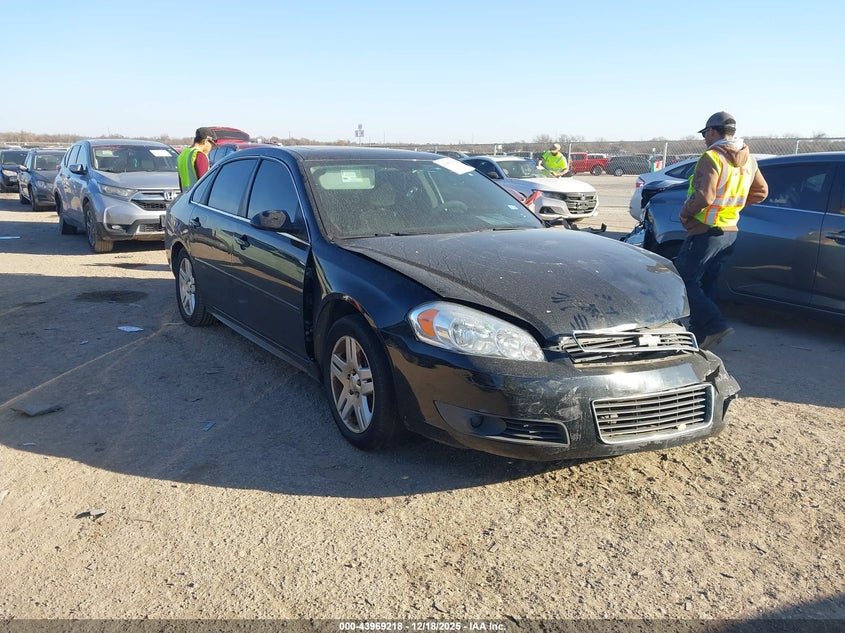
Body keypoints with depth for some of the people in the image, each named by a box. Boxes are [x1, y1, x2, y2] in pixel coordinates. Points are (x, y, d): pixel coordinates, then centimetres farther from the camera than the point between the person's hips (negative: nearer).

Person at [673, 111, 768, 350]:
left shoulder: (712, 157, -16)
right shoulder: (748, 159, 12)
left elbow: (704, 196, -26)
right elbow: (761, 191, 22)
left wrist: (685, 213, -10)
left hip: (705, 231, -9)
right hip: (729, 232, 9)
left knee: (685, 280, -3)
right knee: (706, 283, 15)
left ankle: (716, 326, -13)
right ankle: (700, 335, 19)